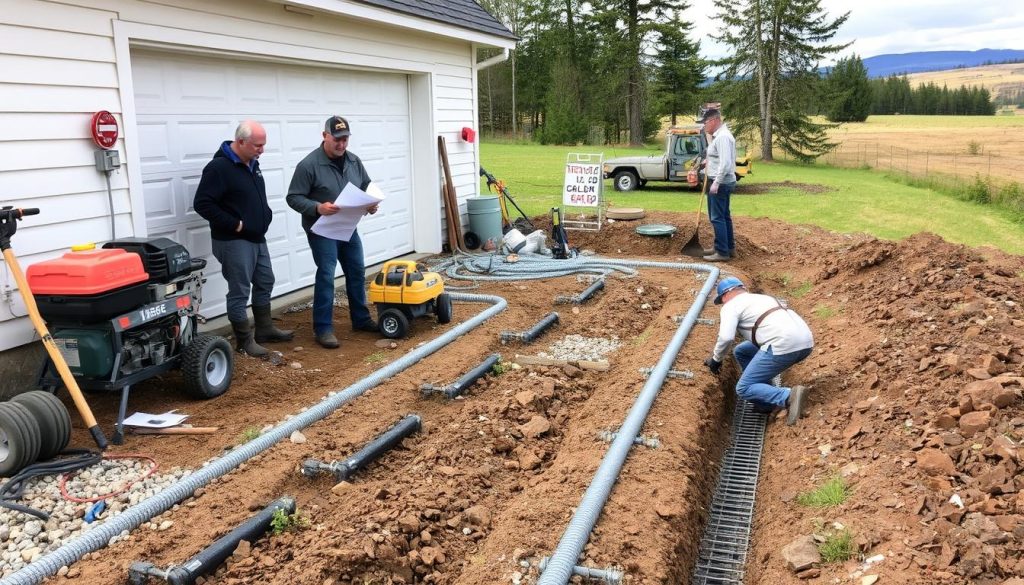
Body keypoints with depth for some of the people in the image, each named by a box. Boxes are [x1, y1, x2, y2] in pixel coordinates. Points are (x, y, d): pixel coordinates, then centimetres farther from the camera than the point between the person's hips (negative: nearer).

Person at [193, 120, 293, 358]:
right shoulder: (219, 167, -18)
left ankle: (265, 329, 31)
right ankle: (245, 340, 9)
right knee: (240, 291, -1)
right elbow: (202, 204, -22)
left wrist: (265, 216, 7)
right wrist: (234, 224, -20)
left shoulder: (251, 163, 10)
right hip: (234, 241, -9)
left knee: (265, 283, 17)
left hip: (257, 238, 9)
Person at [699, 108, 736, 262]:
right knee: (724, 216, 17)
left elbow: (725, 163, -26)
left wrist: (716, 182, -26)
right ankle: (729, 247, 25)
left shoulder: (722, 137, -18)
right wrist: (708, 161, 17)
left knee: (717, 217, -8)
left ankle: (722, 252, -5)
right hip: (723, 182, 11)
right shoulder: (720, 134, 14)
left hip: (720, 183, -11)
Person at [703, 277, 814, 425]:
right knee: (741, 351, 25)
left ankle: (788, 397, -17)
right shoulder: (763, 298, 32)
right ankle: (768, 400, 21)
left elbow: (726, 337, -10)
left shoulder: (731, 305, 6)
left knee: (744, 389, 4)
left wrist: (716, 359, 9)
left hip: (784, 346, -8)